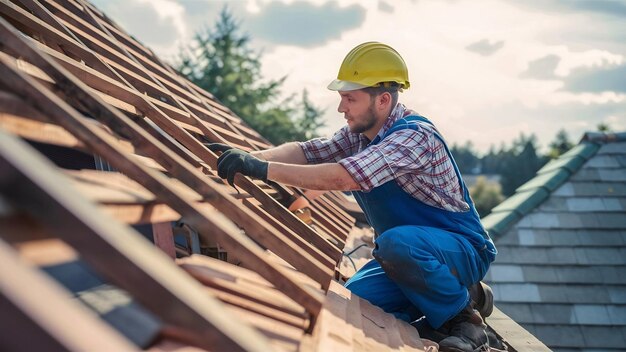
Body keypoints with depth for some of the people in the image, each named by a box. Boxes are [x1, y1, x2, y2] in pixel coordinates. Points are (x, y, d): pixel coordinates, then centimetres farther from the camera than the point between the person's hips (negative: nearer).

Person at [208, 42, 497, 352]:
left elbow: (342, 177, -36)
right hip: (408, 254, 8)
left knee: (396, 243, -38)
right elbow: (307, 151, -6)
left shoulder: (415, 136, -26)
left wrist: (263, 169, -39)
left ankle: (460, 313, -11)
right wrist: (251, 157, -24)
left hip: (463, 248, -8)